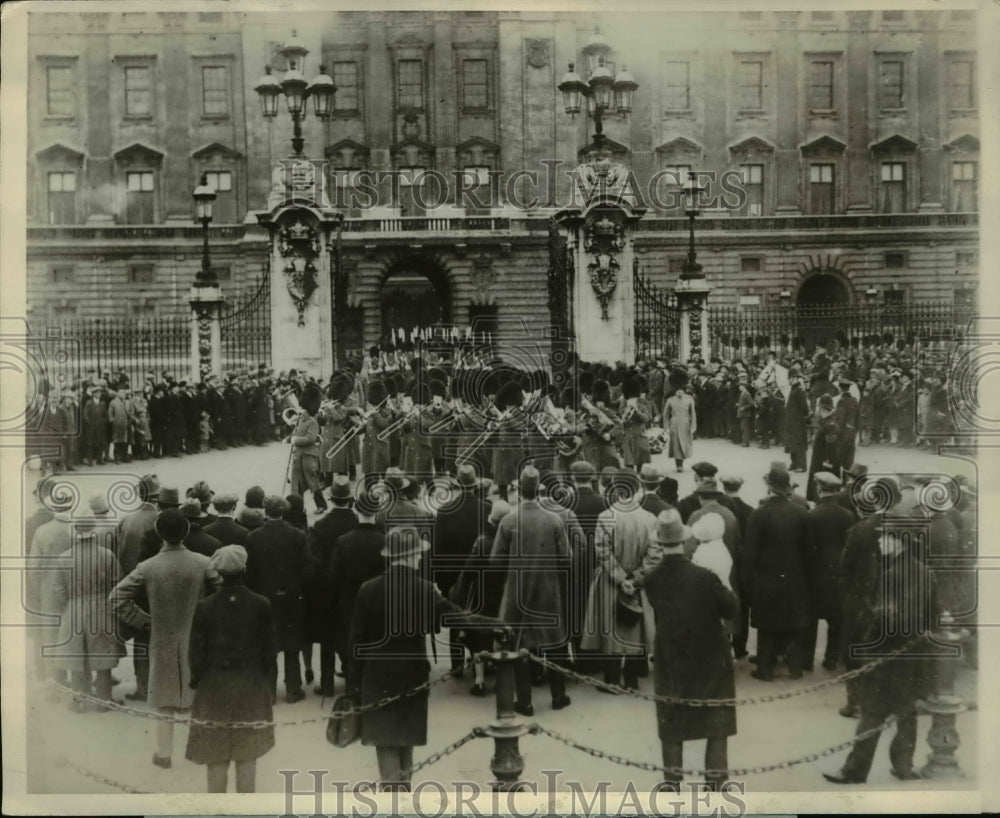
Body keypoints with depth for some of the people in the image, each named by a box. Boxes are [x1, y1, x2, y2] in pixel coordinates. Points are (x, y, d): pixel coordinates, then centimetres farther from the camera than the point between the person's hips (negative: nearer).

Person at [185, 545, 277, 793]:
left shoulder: (204, 607, -12)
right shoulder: (261, 605, -9)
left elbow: (196, 652, -8)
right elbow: (270, 647, -3)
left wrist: (196, 680, 8)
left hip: (214, 687, -1)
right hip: (251, 686, 1)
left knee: (216, 755, 10)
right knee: (247, 756, 11)